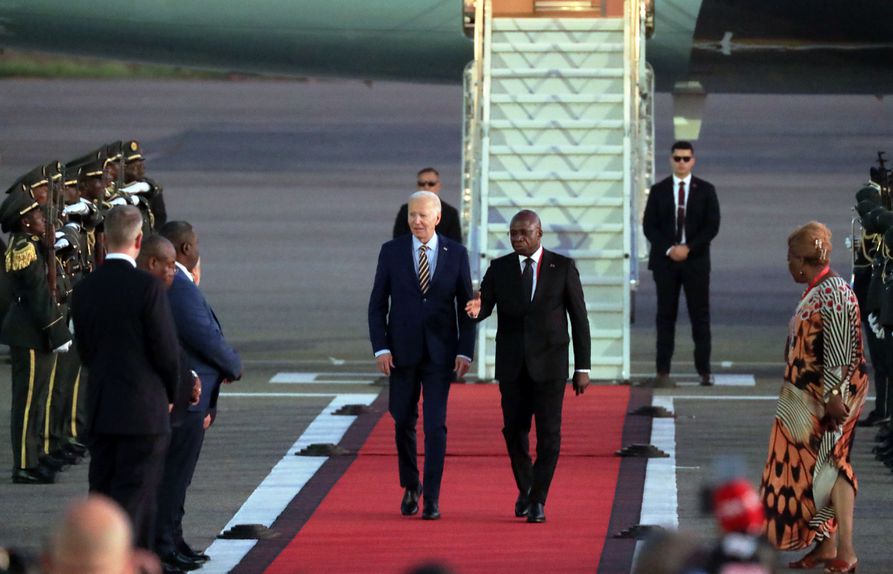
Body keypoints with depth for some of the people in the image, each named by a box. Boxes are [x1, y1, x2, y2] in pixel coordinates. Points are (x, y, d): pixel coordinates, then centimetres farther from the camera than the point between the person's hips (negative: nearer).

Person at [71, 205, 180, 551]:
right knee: (133, 496, -3)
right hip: (144, 411, -6)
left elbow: (84, 350, 8)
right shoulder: (148, 288, -15)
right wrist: (170, 394, 6)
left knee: (102, 493, 13)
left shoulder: (84, 289, 2)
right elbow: (167, 350, -12)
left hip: (100, 409, 6)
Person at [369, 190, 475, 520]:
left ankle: (432, 498, -3)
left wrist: (465, 351, -5)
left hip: (440, 353, -1)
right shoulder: (391, 252, 0)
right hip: (402, 351, 1)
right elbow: (377, 304, 1)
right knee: (404, 422, 8)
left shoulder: (456, 254, 0)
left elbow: (466, 306, 3)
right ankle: (410, 487, 28)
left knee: (435, 425, -6)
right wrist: (380, 348, -8)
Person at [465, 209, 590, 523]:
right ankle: (525, 488, 29)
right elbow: (484, 306, -3)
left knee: (548, 433, -6)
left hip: (549, 363, -2)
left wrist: (583, 368, -2)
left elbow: (579, 319, 1)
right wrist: (476, 309, -29)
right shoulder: (499, 269, 4)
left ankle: (538, 501, 1)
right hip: (512, 364, 2)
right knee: (514, 430, 6)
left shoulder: (562, 267, -1)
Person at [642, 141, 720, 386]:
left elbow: (712, 226, -1)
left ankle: (704, 371, 1)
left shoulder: (705, 190, 5)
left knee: (700, 316, -1)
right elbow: (649, 226, 3)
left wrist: (689, 248, -12)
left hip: (696, 260, -1)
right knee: (666, 317, 1)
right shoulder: (659, 190, 7)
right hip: (665, 261, 1)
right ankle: (663, 371, 1)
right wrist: (668, 249, -11)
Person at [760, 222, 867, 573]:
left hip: (827, 400, -10)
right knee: (809, 468, 12)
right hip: (807, 400, 10)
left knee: (829, 466, -7)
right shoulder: (816, 292, 12)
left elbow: (839, 353, -22)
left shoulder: (833, 294, -17)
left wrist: (833, 396, -25)